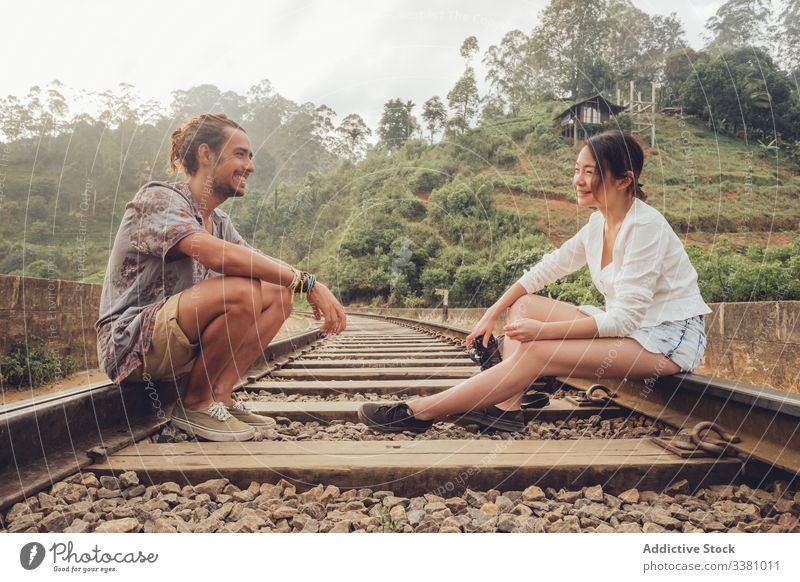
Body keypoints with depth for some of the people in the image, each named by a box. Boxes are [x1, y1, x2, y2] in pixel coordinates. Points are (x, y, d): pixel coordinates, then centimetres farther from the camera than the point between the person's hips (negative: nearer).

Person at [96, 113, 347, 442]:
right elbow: (218, 255, -30)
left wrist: (310, 288, -18)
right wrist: (306, 281, -28)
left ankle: (220, 396, -8)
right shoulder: (159, 199, -13)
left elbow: (261, 262, 2)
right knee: (241, 292, -30)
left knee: (279, 294, -3)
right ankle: (194, 404, -11)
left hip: (180, 345, 8)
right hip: (129, 345, -8)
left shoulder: (220, 222, 14)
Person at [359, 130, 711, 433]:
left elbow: (624, 318, -25)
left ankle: (420, 412, -20)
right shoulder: (600, 222, 4)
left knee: (537, 353, -25)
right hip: (629, 324, 9)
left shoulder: (645, 226, -21)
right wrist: (492, 314, 2)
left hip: (669, 340, -9)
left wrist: (543, 330, -27)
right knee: (524, 304, 1)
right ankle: (507, 405, -12)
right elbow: (549, 267, 8)